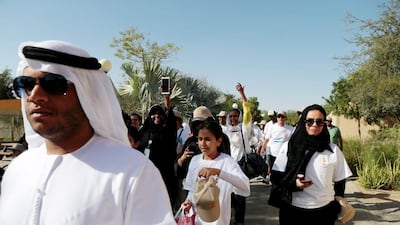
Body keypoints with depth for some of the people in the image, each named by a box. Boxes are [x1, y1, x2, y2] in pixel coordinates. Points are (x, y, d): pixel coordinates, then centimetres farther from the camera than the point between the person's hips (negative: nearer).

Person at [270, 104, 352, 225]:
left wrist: (336, 210, 6)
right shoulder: (288, 147, -5)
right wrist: (293, 182, -20)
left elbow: (339, 182, 6)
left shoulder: (333, 150, -2)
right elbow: (275, 177, -4)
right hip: (293, 211, 0)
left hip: (324, 212, 1)